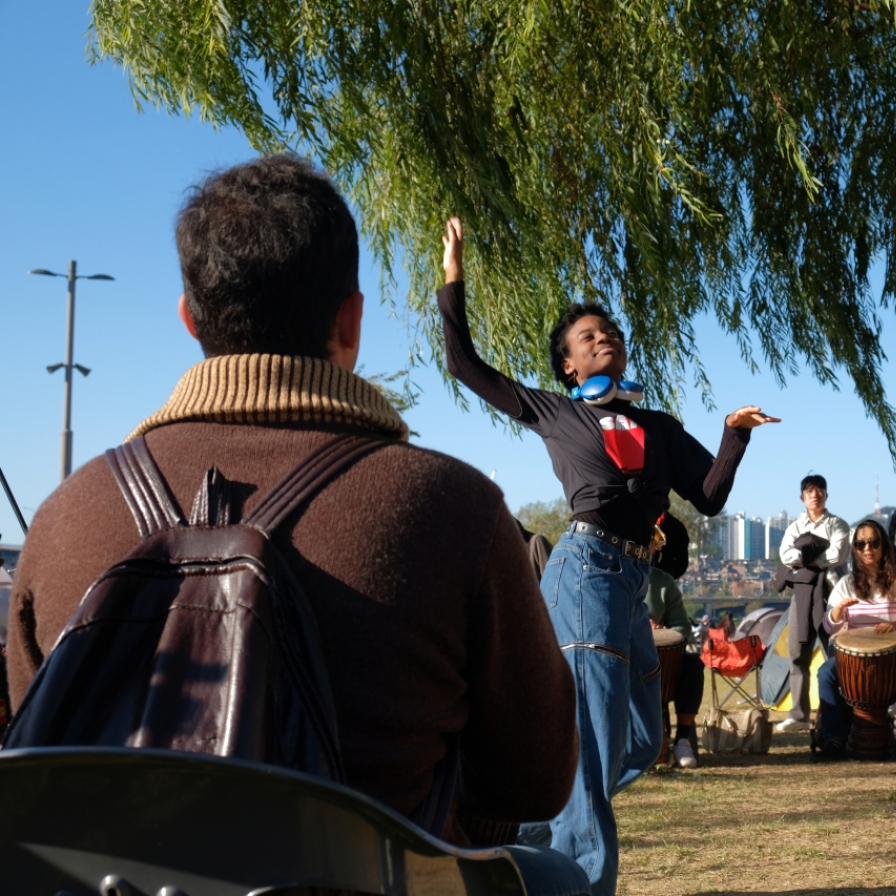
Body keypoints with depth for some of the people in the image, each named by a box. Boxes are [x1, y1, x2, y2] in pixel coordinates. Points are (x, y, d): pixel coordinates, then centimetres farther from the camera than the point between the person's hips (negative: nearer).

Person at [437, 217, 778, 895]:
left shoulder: (658, 427, 20)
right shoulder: (553, 412, 10)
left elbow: (709, 497, 11)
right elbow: (466, 365, 14)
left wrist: (735, 432, -2)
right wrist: (454, 281, 14)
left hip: (632, 582, 7)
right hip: (586, 568, -6)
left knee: (640, 744, 16)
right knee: (595, 743, -10)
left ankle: (526, 835, 30)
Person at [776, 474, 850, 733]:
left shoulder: (838, 525, 6)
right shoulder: (795, 527, 15)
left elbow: (838, 555, -11)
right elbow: (786, 556, -2)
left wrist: (804, 559, -5)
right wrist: (821, 557, -10)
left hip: (830, 589, -3)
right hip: (802, 590, 3)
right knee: (798, 653, -1)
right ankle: (799, 715, 1)